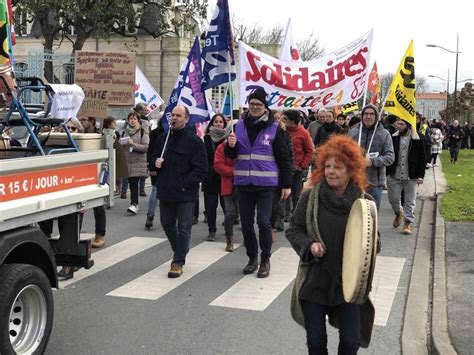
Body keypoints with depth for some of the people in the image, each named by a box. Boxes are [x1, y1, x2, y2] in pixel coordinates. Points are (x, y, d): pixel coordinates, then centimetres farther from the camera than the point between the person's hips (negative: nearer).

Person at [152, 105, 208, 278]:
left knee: (183, 227, 0)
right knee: (167, 223, 18)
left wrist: (185, 184, -18)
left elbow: (201, 169, -13)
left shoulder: (194, 141, -10)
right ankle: (179, 251, 39)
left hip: (185, 193, -6)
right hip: (165, 191, 7)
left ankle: (178, 262, 7)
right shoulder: (163, 138, 9)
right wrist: (156, 162, -2)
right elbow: (154, 157, 22)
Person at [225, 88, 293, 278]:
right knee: (246, 222, 10)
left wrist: (286, 184, -4)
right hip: (244, 183, 4)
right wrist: (231, 146, -13)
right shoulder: (240, 126, 5)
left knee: (263, 221, -5)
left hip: (265, 184, -4)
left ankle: (265, 260, 12)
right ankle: (252, 258, 26)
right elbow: (231, 155, 10)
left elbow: (284, 158, -2)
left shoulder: (274, 128, -4)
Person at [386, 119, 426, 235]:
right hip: (394, 176, 2)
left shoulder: (418, 139, -6)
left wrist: (420, 175, -6)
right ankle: (398, 213, 38)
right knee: (393, 199, 10)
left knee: (410, 201, 4)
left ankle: (408, 223, 16)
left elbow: (422, 158, -2)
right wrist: (387, 173, 2)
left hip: (411, 177, -2)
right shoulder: (393, 137, 1)